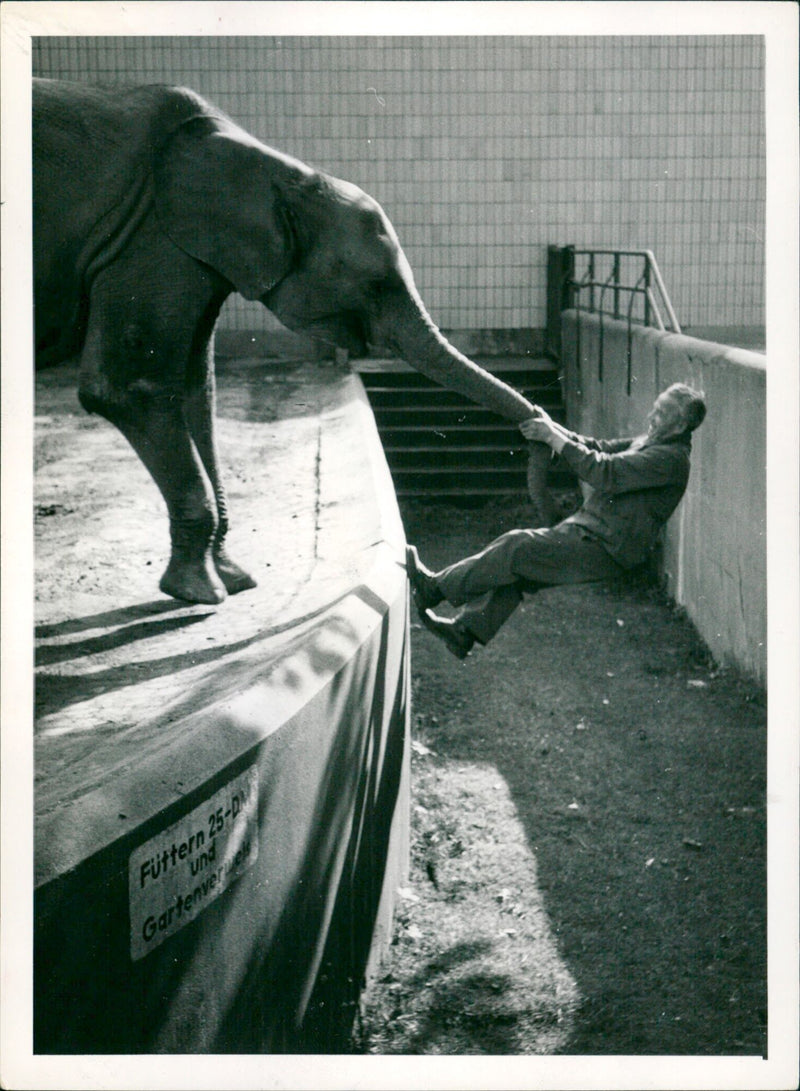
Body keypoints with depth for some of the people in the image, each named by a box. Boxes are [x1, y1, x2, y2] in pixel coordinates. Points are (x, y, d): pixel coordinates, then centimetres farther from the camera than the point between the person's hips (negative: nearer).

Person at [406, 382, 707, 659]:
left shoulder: (671, 458, -18)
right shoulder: (650, 443, 14)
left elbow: (604, 472, -25)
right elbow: (600, 448, 17)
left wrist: (553, 437, -19)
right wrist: (553, 429, 2)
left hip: (606, 548, -10)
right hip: (588, 528, 10)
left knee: (517, 547, -15)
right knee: (513, 566, -1)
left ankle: (436, 587, -5)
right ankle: (466, 629, 2)